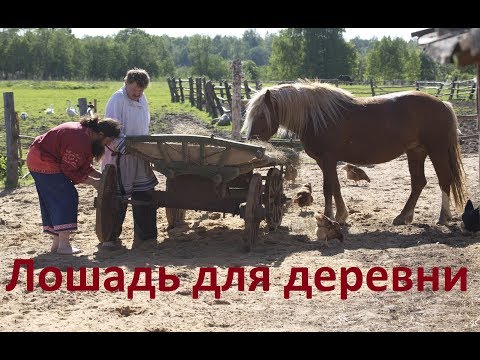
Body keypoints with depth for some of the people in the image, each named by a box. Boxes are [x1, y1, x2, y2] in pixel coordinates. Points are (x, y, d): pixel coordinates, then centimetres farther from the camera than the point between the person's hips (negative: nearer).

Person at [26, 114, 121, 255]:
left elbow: (82, 165, 13)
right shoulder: (80, 140, -27)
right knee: (67, 198, -11)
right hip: (45, 164, -11)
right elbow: (71, 172, -22)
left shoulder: (85, 132, 6)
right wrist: (93, 182, -14)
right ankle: (64, 245, -13)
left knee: (52, 201, 13)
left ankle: (56, 243, 19)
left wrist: (100, 176, 4)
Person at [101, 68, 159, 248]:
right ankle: (110, 238, 10)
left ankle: (145, 237, 18)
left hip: (140, 158, 8)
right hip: (119, 157, -8)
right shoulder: (117, 99, -13)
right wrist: (125, 148, -26)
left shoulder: (142, 98, 12)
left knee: (144, 197, 9)